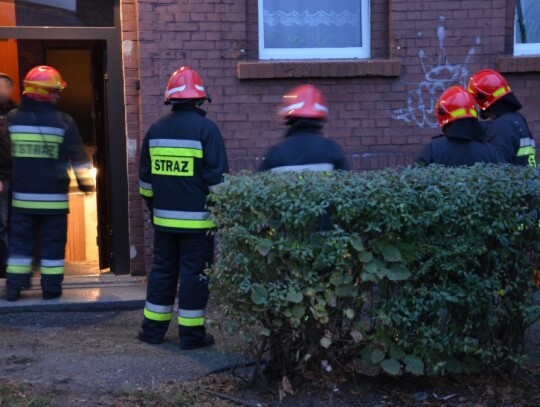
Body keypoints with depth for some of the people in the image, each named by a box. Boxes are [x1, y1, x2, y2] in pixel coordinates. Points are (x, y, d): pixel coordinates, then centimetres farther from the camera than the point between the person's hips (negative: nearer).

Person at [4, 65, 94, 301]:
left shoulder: (12, 119, 1)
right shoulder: (63, 122, -8)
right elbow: (78, 156, -3)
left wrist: (6, 180, 25)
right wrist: (86, 182, 8)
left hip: (22, 196, 3)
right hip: (54, 197, -2)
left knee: (20, 241, 12)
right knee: (53, 243, 7)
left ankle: (14, 288, 14)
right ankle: (51, 288, 12)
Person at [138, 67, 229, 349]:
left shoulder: (156, 129, 8)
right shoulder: (206, 128, -9)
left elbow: (145, 177, 15)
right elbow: (217, 176, -11)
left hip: (164, 217, 5)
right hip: (197, 218, -5)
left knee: (162, 271, 15)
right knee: (193, 274, 2)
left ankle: (153, 328, 22)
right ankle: (191, 333, 8)